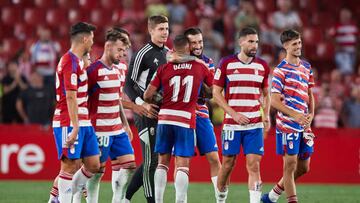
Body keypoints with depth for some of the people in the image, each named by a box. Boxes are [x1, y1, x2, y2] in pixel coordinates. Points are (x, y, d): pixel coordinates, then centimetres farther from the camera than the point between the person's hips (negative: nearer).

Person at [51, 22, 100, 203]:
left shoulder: (78, 60, 17)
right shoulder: (70, 62, -14)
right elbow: (70, 97, -20)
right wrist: (75, 127, -22)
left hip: (83, 123, 10)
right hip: (69, 124, -10)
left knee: (93, 165, 8)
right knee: (70, 166, -6)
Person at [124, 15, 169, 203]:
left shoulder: (168, 53, 14)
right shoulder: (143, 54, -9)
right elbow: (128, 84, -10)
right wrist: (142, 104, -21)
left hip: (163, 113, 8)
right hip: (147, 114, -8)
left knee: (152, 160, 9)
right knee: (151, 160, -8)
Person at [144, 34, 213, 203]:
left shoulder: (164, 68, 2)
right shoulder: (200, 67, 2)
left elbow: (147, 95, 0)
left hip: (164, 118, 2)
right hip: (186, 120, -2)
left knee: (163, 162, 11)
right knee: (182, 164, -1)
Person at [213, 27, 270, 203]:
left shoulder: (262, 66, 8)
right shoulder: (226, 63, -2)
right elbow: (216, 93, -2)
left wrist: (266, 115, 0)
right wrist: (234, 114, -12)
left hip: (255, 125, 2)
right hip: (231, 123, -2)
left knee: (254, 165, -8)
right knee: (227, 164, 4)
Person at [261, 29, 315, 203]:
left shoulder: (306, 67, 13)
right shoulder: (281, 70, -8)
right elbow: (274, 101, -12)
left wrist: (311, 114, 3)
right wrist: (295, 115, -22)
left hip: (304, 124, 7)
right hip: (287, 124, -7)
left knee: (303, 167, 10)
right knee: (290, 164, -7)